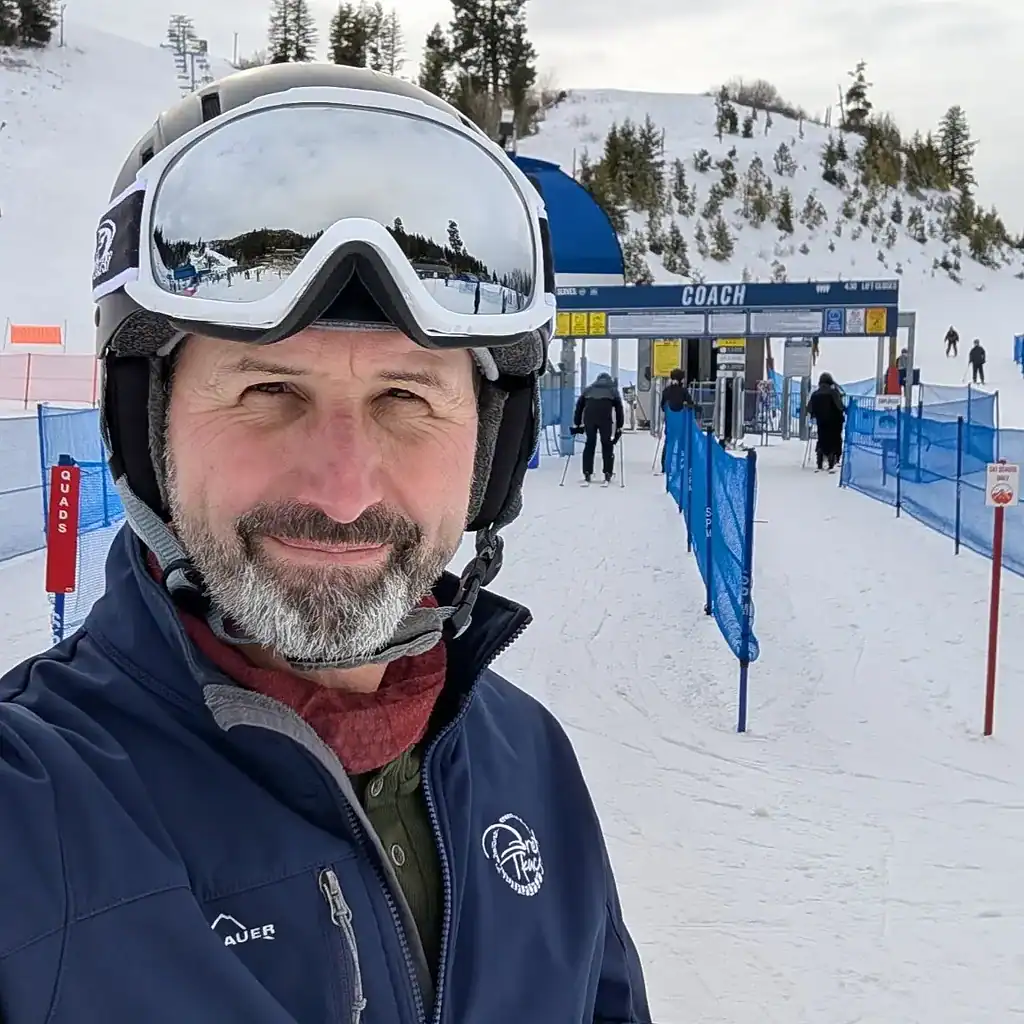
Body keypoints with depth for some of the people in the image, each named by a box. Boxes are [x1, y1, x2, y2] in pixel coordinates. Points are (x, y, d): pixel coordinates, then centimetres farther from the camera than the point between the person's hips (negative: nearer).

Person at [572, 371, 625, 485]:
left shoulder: (588, 390, 30)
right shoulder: (613, 390, 26)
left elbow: (579, 406, 23)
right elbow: (619, 409, 17)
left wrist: (576, 424, 23)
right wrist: (619, 427, 18)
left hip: (589, 416, 2)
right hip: (605, 416, -2)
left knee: (589, 443, 10)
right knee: (607, 444, 8)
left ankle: (587, 473, 8)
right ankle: (608, 474, 7)